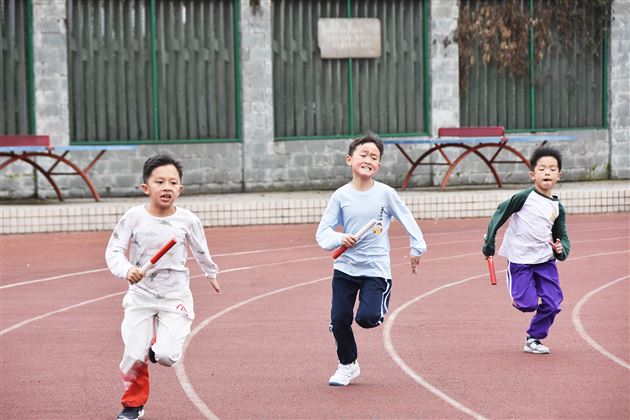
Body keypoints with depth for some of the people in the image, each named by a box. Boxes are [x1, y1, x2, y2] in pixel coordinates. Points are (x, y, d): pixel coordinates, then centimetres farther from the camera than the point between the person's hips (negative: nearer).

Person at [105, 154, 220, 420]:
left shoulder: (188, 220, -7)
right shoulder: (134, 217, -11)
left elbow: (201, 251, 12)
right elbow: (114, 251, -10)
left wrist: (211, 274, 27)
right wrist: (126, 270, -30)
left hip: (175, 296, 0)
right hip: (140, 295, 0)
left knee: (167, 356, -15)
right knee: (134, 356, -6)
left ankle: (157, 346, 24)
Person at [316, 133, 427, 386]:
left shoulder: (385, 193, -6)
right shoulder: (341, 196, -3)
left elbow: (407, 219, 7)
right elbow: (322, 232, -2)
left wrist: (417, 248, 8)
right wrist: (340, 238, -20)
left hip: (376, 269, -2)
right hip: (345, 267, 2)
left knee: (366, 318, -18)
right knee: (339, 320, 0)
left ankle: (380, 309, 20)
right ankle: (347, 365, 23)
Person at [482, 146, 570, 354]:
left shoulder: (557, 207, 6)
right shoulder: (524, 197, -9)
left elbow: (562, 236, 13)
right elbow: (499, 215, -5)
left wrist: (561, 249, -9)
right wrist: (489, 244, -8)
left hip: (546, 260, 4)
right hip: (520, 260, -4)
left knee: (553, 304, -2)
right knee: (528, 304, -9)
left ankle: (533, 339, 17)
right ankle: (518, 293, 26)